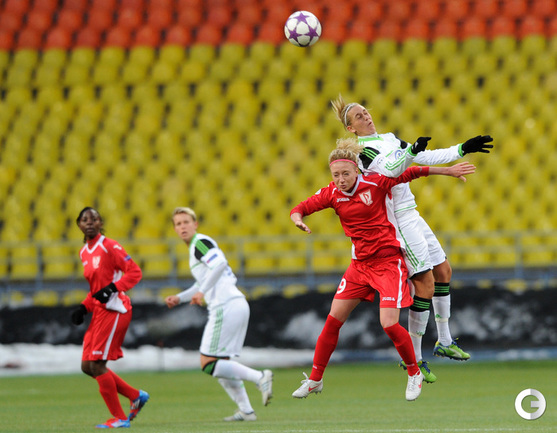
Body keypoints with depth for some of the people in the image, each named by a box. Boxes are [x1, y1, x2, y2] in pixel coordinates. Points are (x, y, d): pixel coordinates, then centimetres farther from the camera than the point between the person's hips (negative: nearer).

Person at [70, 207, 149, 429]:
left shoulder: (109, 247, -9)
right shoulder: (84, 253, 15)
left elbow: (134, 272, -12)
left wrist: (112, 288, -23)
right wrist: (84, 307, 10)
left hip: (114, 309, -9)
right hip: (99, 311, 9)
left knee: (97, 364, -10)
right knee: (87, 366, 7)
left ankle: (119, 418, 0)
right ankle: (136, 396, 18)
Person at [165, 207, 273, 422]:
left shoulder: (200, 242, -5)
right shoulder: (195, 247, 25)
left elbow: (220, 264, -24)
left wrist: (202, 291, -24)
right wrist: (179, 298, 29)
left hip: (226, 306, -10)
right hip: (238, 305, 10)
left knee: (208, 364, -10)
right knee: (220, 363, 15)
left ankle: (259, 377, -17)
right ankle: (246, 410, 10)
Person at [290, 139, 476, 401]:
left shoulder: (376, 184, -13)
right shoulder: (331, 194, -2)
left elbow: (411, 173, -4)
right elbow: (299, 209, 2)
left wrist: (448, 171, -2)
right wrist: (298, 219, -21)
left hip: (389, 261, -5)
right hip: (360, 263, 5)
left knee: (389, 324, -15)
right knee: (333, 320, 2)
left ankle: (414, 373, 9)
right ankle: (314, 380, 15)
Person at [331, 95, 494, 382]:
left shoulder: (389, 140, 14)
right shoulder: (362, 150, -12)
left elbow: (428, 157, 15)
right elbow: (388, 169, -30)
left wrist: (463, 149, 10)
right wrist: (411, 151, -45)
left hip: (411, 215, 9)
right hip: (398, 221, -9)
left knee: (443, 270, 13)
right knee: (425, 283, -13)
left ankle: (444, 342, 25)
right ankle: (413, 357, -6)